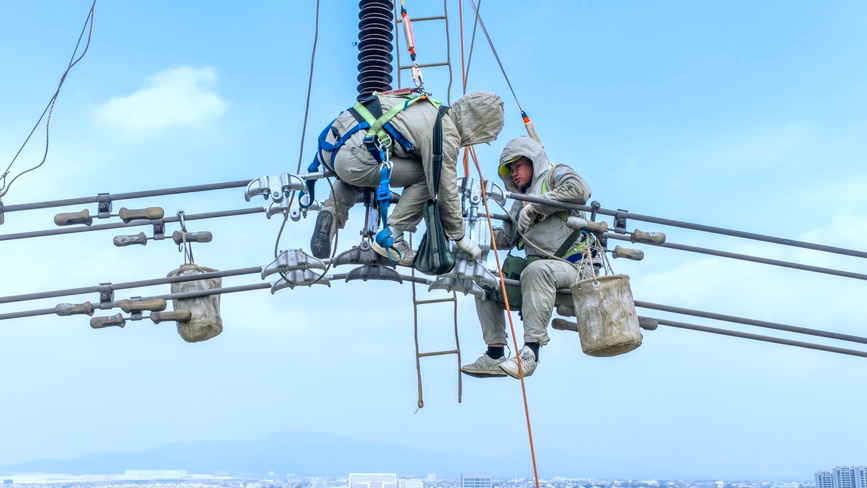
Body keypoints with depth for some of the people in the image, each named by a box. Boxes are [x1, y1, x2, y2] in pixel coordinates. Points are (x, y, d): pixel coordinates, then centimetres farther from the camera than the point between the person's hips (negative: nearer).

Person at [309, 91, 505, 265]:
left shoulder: (432, 107, 22)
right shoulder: (446, 135, -5)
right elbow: (445, 190, -2)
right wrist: (459, 237, 13)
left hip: (331, 142, 9)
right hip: (353, 158, -9)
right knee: (425, 175, 3)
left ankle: (332, 212, 13)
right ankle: (390, 238, 3)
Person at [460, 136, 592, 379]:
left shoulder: (555, 174, 5)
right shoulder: (520, 202, 26)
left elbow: (580, 189, -18)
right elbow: (505, 238, 21)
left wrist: (535, 204, -15)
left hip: (571, 264, -8)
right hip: (533, 266, 8)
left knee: (537, 269, -38)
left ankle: (530, 352, -38)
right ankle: (495, 356, -3)